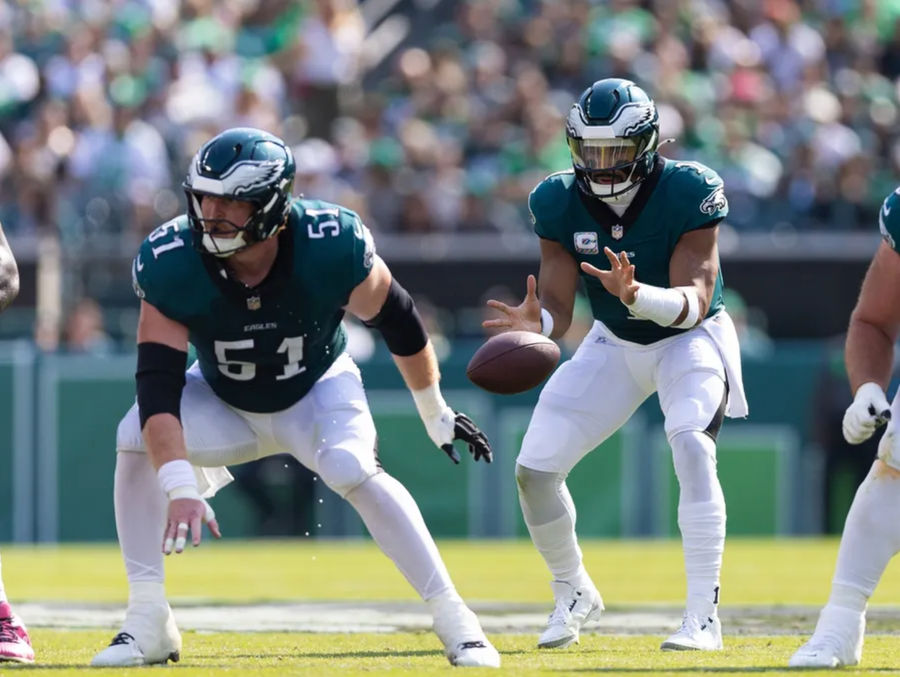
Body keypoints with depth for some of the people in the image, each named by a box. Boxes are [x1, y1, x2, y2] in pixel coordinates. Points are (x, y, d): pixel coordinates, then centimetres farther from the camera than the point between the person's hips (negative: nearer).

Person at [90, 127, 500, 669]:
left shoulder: (331, 245, -30)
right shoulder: (171, 264, -29)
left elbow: (399, 323, -11)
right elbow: (158, 384, -32)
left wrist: (437, 416, 1)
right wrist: (180, 486, -45)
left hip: (318, 390, -1)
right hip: (222, 401, 2)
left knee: (352, 470, -30)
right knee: (137, 440, -24)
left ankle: (455, 622, -19)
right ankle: (148, 624, -15)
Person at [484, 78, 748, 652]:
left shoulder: (687, 192, -27)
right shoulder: (560, 202, -16)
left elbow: (697, 300, -33)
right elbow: (559, 306, -14)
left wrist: (639, 296, -53)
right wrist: (537, 321, -39)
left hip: (691, 338, -4)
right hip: (614, 345, 4)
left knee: (691, 444, -32)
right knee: (535, 469, -3)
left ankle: (704, 617, -29)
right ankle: (574, 594, 24)